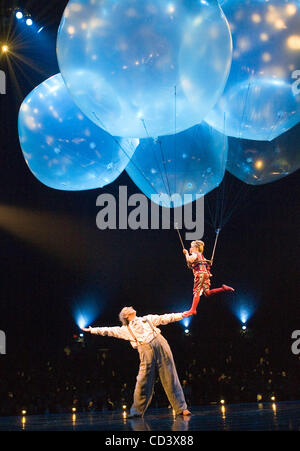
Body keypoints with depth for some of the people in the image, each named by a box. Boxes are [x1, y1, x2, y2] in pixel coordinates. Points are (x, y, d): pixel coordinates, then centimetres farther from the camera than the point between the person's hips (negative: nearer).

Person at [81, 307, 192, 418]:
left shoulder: (148, 319, 21)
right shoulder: (125, 330, 18)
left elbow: (164, 318, 17)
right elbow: (109, 331, 18)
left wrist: (181, 315, 10)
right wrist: (92, 330, 16)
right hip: (146, 351, 0)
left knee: (170, 379, -2)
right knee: (143, 382, -5)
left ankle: (181, 408, -2)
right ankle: (137, 410, 7)